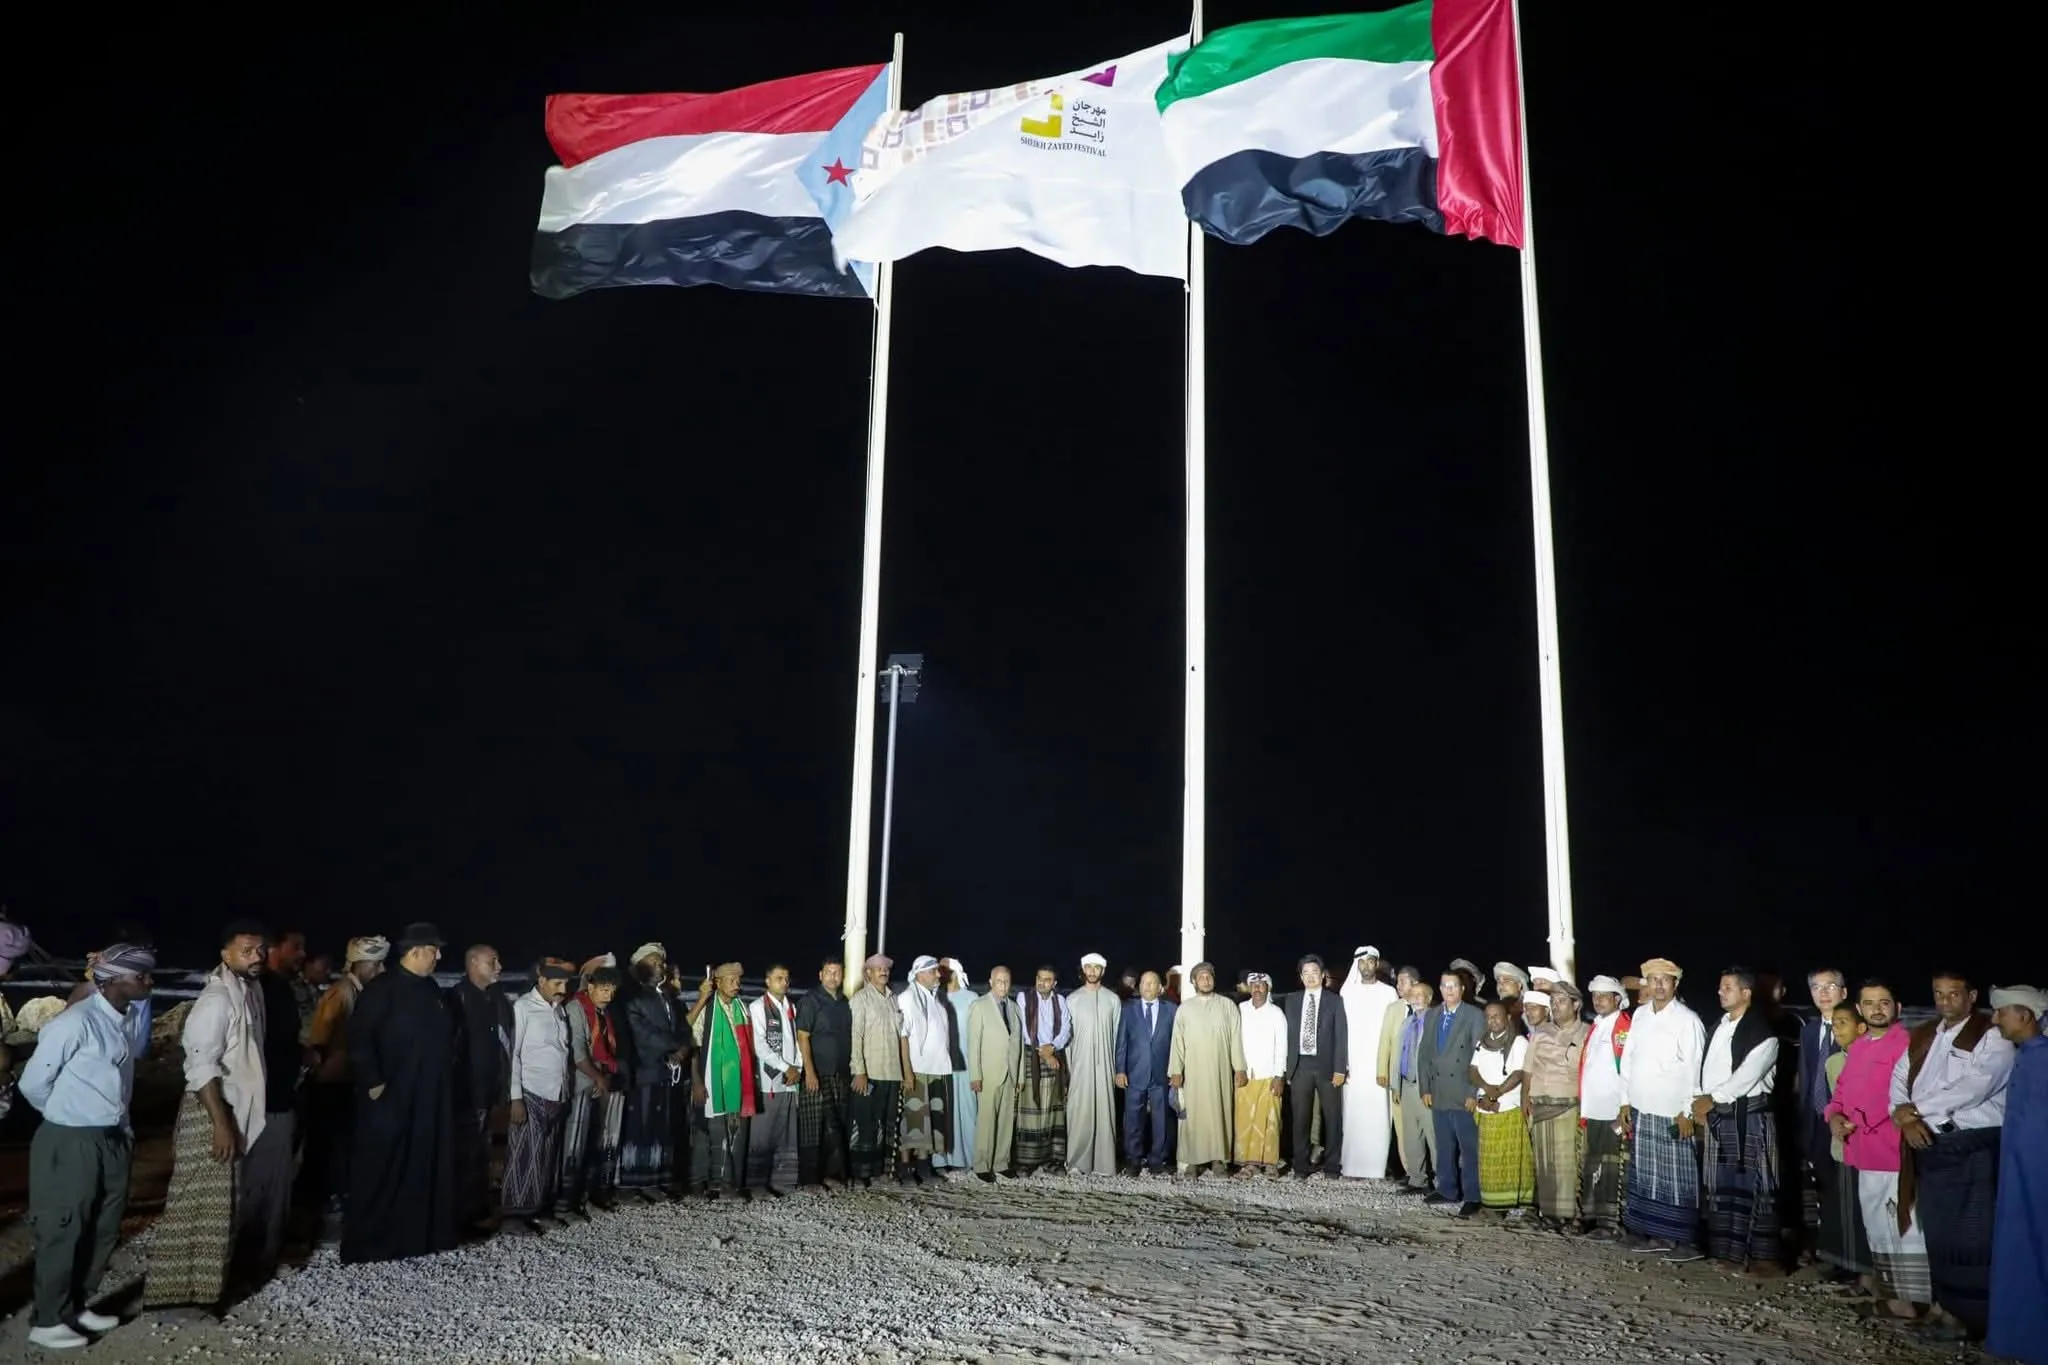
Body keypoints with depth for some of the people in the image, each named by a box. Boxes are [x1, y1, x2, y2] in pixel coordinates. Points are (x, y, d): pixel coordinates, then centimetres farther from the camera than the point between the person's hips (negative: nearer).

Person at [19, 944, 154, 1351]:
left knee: (104, 1231, 17)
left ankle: (78, 1306, 33)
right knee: (63, 1233, 6)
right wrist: (68, 1118, 3)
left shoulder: (122, 1022, 6)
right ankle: (47, 1321, 20)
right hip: (71, 1145, -8)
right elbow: (33, 1083, -11)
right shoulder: (76, 1022, -19)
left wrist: (121, 1127, 11)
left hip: (112, 1141, 8)